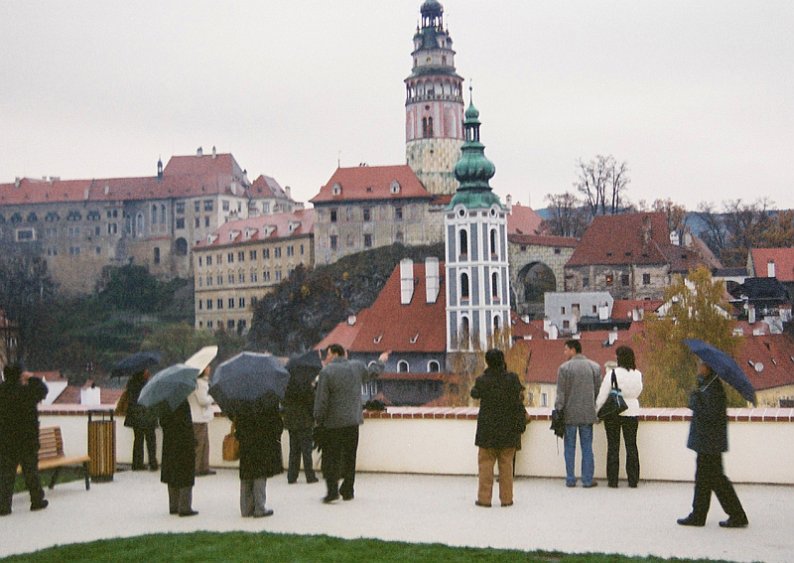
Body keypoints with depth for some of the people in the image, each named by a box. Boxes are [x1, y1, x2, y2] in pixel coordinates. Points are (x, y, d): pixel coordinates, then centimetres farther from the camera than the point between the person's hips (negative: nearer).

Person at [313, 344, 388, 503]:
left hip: (333, 422, -4)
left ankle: (332, 490, -10)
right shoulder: (357, 366, 4)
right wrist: (380, 361, 45)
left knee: (331, 457, 1)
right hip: (353, 421, 5)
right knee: (349, 457, 11)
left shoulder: (326, 372, -11)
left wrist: (318, 419, 1)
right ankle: (348, 491, 15)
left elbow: (321, 399, -11)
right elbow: (372, 372, 25)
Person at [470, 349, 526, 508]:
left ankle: (484, 498, 9)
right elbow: (517, 400, 0)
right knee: (506, 464, 9)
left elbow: (474, 393, 9)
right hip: (508, 428, 1)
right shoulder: (512, 378, -9)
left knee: (486, 463, 8)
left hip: (487, 429, -1)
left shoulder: (482, 380, -10)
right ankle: (506, 498, 12)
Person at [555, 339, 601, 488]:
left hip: (570, 414, -2)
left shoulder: (564, 368, -7)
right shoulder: (595, 367, 3)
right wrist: (596, 408, 14)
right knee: (587, 447, 8)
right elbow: (598, 390, 5)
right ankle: (587, 480, 8)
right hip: (588, 414, 2)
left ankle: (570, 480, 9)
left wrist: (558, 411, -3)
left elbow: (560, 393, -8)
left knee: (570, 447, 6)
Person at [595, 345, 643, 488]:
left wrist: (597, 411, 0)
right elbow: (638, 392, 10)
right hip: (631, 412, 3)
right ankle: (633, 480, 12)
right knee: (631, 446, 10)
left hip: (613, 413, -3)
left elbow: (602, 395, -10)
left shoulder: (612, 373, -14)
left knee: (613, 447, 5)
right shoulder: (638, 374, -3)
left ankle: (613, 480, 7)